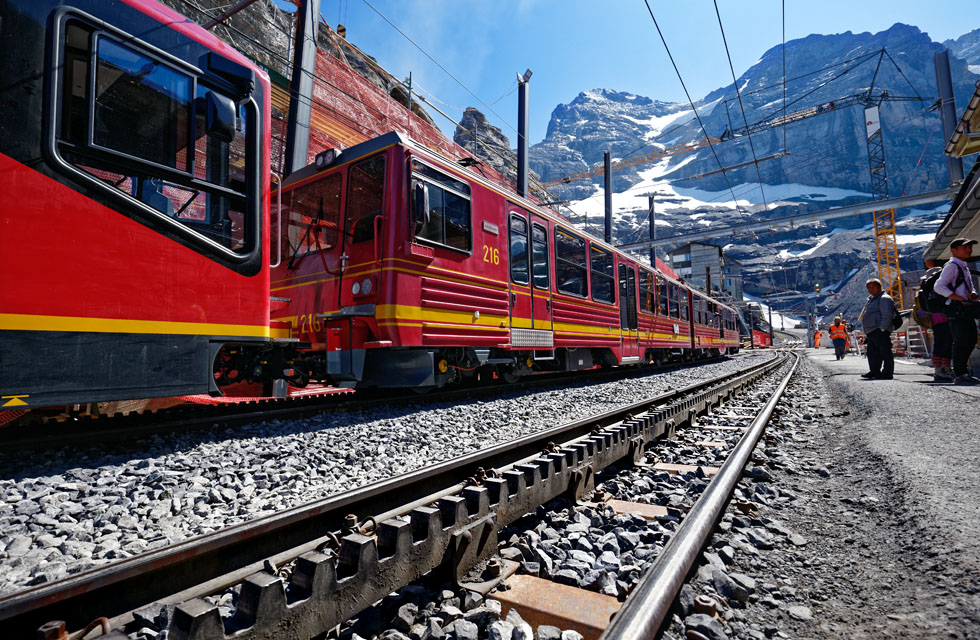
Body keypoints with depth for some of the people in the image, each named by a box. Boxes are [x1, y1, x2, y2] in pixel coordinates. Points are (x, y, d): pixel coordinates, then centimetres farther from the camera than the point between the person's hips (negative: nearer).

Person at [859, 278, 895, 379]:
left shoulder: (884, 298, -7)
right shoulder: (871, 299, 24)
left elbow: (887, 316, -17)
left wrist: (882, 328, -22)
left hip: (880, 331, -10)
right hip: (872, 332, 10)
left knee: (885, 352, -7)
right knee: (872, 353, 12)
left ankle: (887, 372, -6)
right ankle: (874, 371, 18)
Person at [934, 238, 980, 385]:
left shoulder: (964, 267, 25)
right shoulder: (952, 266, -8)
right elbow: (938, 287, -20)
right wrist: (961, 298, -23)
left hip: (966, 309, 12)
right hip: (957, 309, -12)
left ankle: (960, 371, 17)